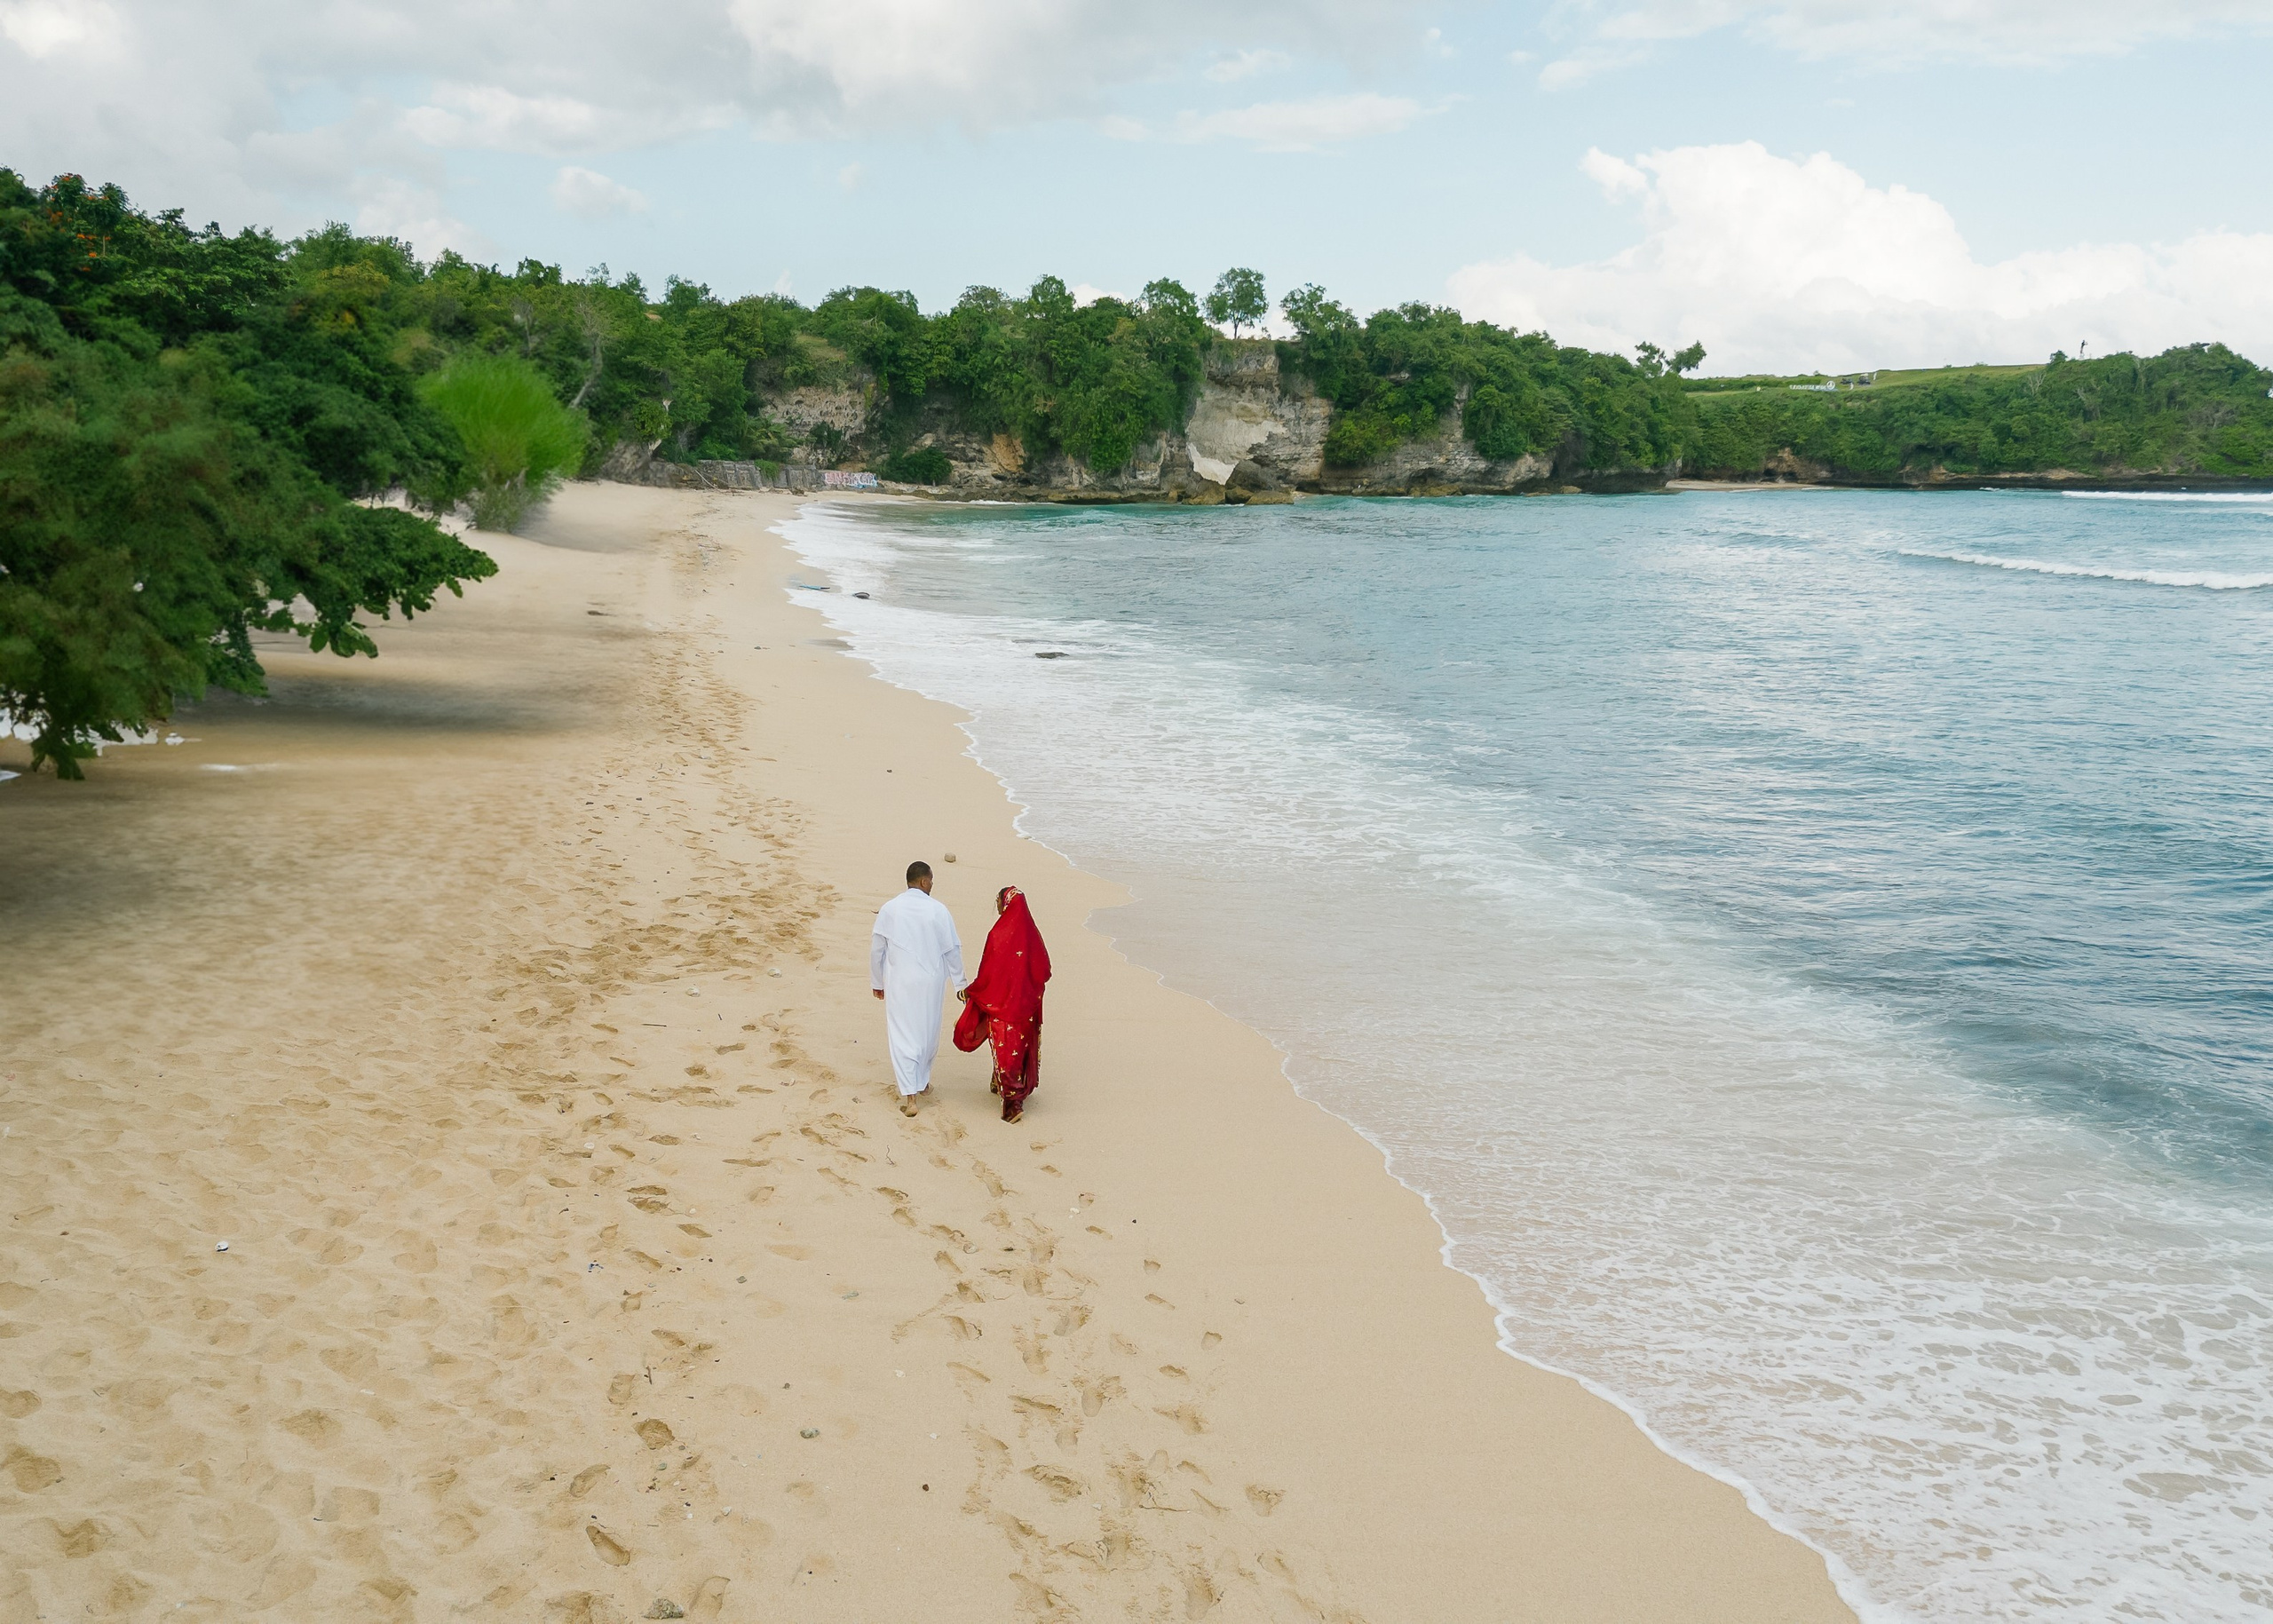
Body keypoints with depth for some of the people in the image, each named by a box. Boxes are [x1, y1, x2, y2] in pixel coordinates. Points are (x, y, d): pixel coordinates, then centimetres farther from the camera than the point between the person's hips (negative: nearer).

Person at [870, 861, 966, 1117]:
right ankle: (922, 1082, 35)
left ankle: (909, 1096, -6)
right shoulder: (938, 910, -8)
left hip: (898, 983, 0)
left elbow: (876, 949, 2)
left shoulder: (889, 909, -4)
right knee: (928, 1033, 19)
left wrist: (877, 981, 15)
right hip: (930, 983, 0)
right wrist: (959, 983, 9)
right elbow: (952, 949, -2)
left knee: (902, 1037, 1)